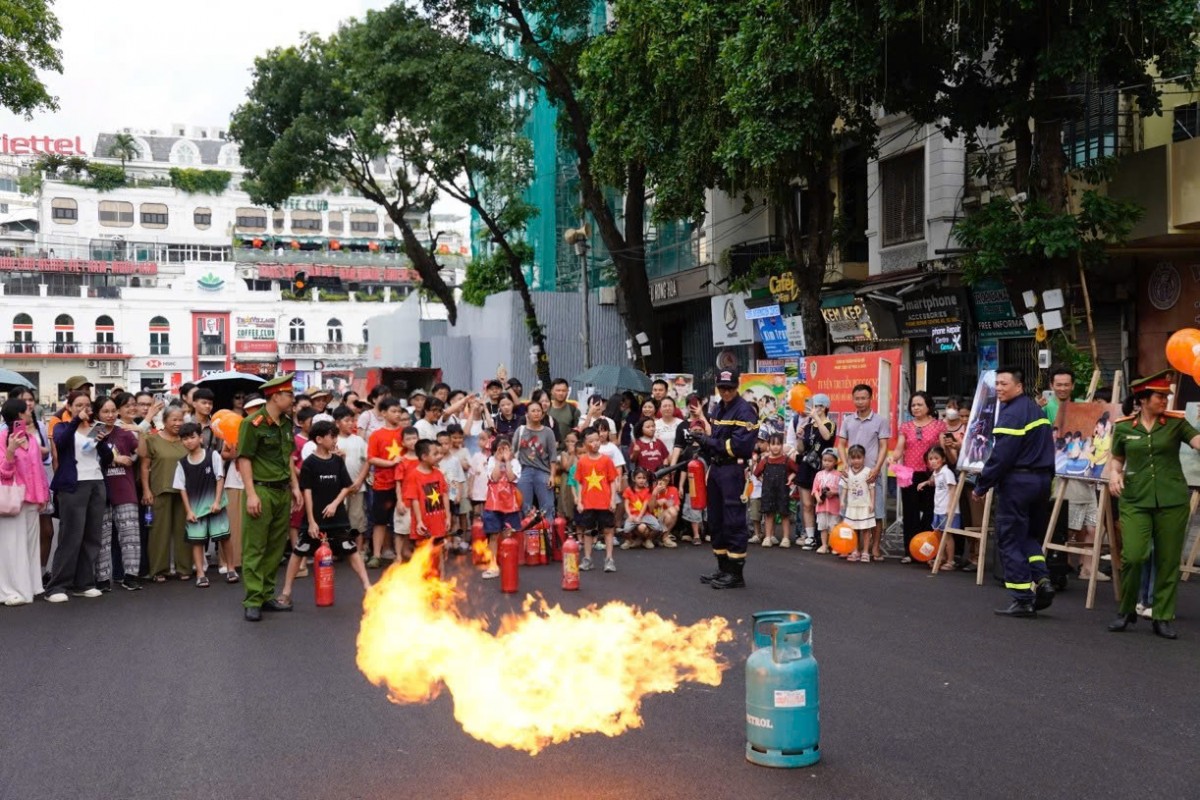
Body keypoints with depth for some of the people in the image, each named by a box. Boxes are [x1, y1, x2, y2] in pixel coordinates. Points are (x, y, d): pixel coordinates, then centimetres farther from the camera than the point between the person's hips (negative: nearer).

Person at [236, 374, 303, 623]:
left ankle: (267, 595, 20)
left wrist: (295, 487, 15)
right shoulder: (253, 423, -10)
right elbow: (244, 459, -12)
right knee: (254, 548, -3)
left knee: (276, 547, 11)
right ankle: (252, 601, -1)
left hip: (283, 492, 7)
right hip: (261, 490, -7)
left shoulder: (286, 423, 12)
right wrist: (251, 494, -17)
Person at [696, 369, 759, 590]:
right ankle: (724, 568, 24)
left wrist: (710, 442, -15)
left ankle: (736, 573, -4)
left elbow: (740, 445, -20)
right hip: (716, 468, 9)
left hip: (734, 470, -9)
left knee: (734, 521, -8)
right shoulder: (718, 409, 17)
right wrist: (704, 444, 6)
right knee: (716, 520, 13)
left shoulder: (744, 411, -11)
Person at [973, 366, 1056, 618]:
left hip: (1017, 481, -9)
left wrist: (982, 486, -12)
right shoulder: (1037, 410, 15)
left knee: (1009, 540, -1)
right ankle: (1041, 580, 3)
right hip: (1042, 479, 9)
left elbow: (1000, 456, -19)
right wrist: (1045, 477, 22)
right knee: (1031, 535, 20)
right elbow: (1045, 448, 18)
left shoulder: (1011, 414, -15)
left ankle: (1023, 599, -1)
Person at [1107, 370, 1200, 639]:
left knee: (1168, 561, 4)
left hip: (1172, 500, 1)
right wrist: (1114, 473, -3)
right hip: (1135, 500, -1)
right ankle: (1126, 611, 10)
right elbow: (1116, 459, 17)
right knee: (1132, 556, -11)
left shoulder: (1175, 422, 2)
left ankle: (1162, 617, 17)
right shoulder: (1124, 427, 4)